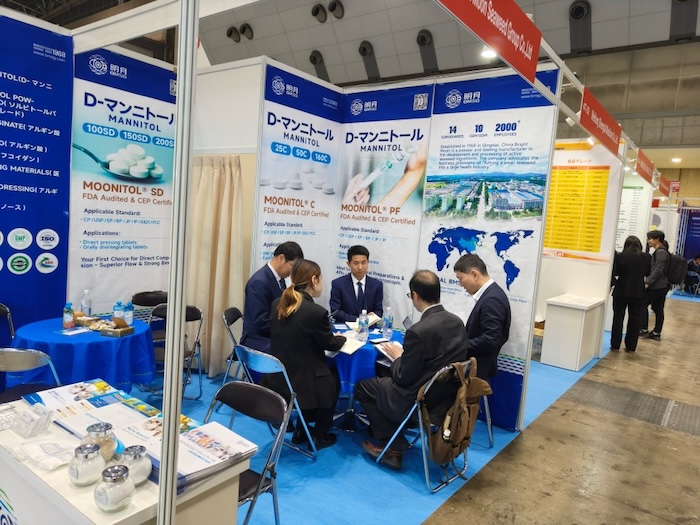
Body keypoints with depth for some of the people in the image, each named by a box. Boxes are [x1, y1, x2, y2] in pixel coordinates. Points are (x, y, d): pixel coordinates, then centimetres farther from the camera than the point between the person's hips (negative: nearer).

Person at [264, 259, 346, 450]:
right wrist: (342, 338, 18)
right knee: (333, 379, 26)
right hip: (299, 383, -6)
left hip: (275, 379, 6)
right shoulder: (317, 311, -22)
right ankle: (319, 436, 34)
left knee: (325, 372, 32)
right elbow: (330, 344, -5)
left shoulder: (277, 304, -2)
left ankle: (301, 431, 37)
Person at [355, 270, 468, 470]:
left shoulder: (418, 331, -28)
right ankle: (395, 442, 27)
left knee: (362, 386, 12)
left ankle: (395, 446, 14)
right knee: (386, 377, 27)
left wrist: (397, 356, 0)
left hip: (419, 401, -8)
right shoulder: (457, 322, -4)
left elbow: (404, 378, -19)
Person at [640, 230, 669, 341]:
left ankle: (644, 329, 2)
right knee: (658, 309, 9)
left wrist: (648, 283, -20)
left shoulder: (660, 252, -15)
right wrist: (649, 282, 14)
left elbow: (658, 270, -21)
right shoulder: (660, 251, 15)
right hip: (662, 285, 9)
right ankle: (656, 333, 13)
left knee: (643, 305, -1)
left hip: (656, 285, -9)